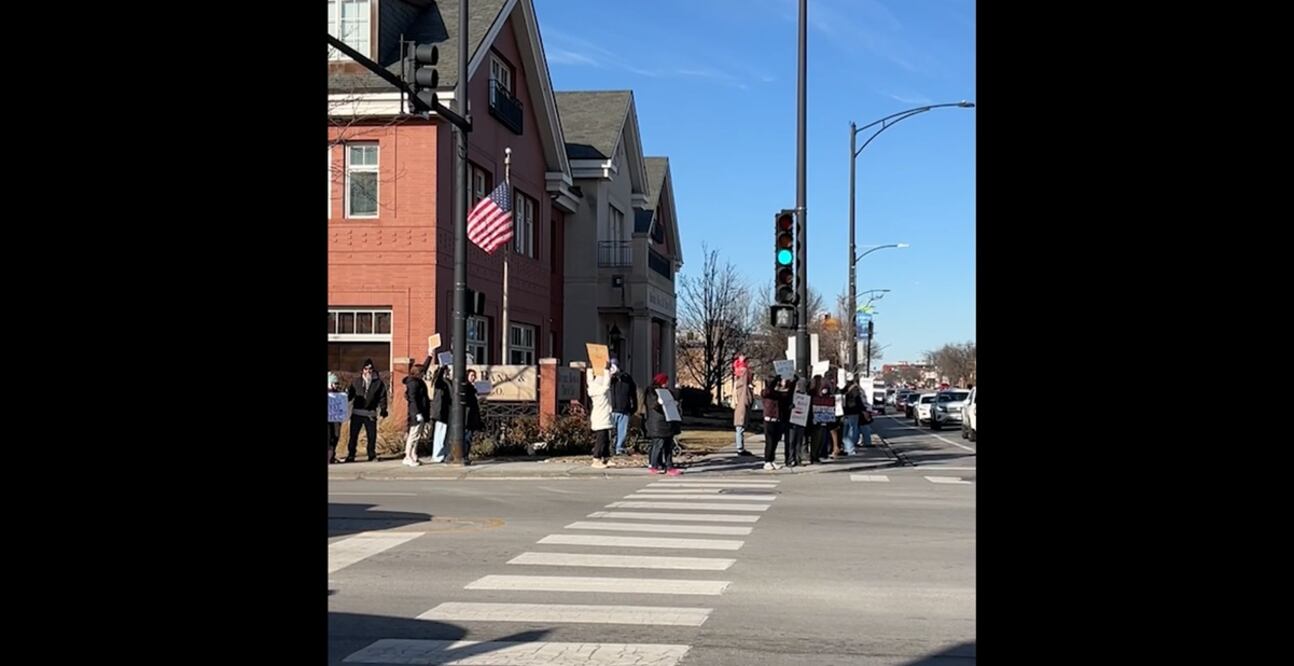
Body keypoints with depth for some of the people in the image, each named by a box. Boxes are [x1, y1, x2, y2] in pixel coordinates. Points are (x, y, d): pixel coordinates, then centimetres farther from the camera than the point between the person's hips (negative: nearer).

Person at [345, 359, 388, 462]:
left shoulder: (378, 382, 5)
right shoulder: (356, 382, 8)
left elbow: (382, 397, 4)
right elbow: (349, 396, 8)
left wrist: (383, 409, -4)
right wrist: (346, 393, -14)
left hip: (371, 414, -1)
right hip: (356, 413, 1)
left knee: (372, 435, 4)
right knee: (353, 435, 1)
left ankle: (372, 455, 17)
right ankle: (351, 455, 9)